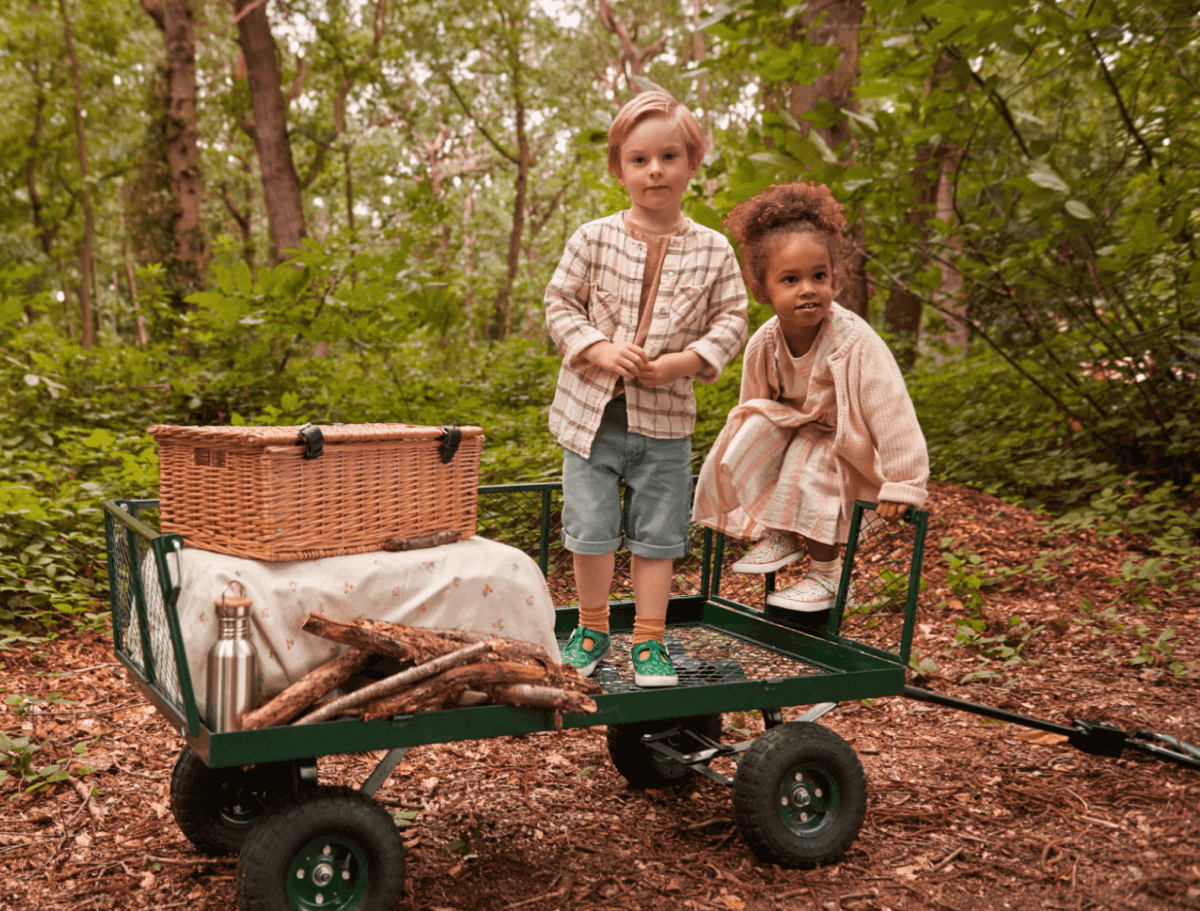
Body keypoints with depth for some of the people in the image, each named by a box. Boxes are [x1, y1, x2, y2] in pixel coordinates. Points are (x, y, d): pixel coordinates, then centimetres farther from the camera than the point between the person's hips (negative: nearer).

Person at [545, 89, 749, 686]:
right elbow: (560, 302, 1)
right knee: (590, 529, 5)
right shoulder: (594, 239, -3)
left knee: (657, 535, 7)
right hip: (592, 411, 0)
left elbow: (731, 321, 2)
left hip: (666, 417, 1)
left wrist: (685, 361, -13)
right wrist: (598, 349, -15)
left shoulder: (713, 251, -1)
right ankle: (592, 630, 26)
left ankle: (648, 640, 21)